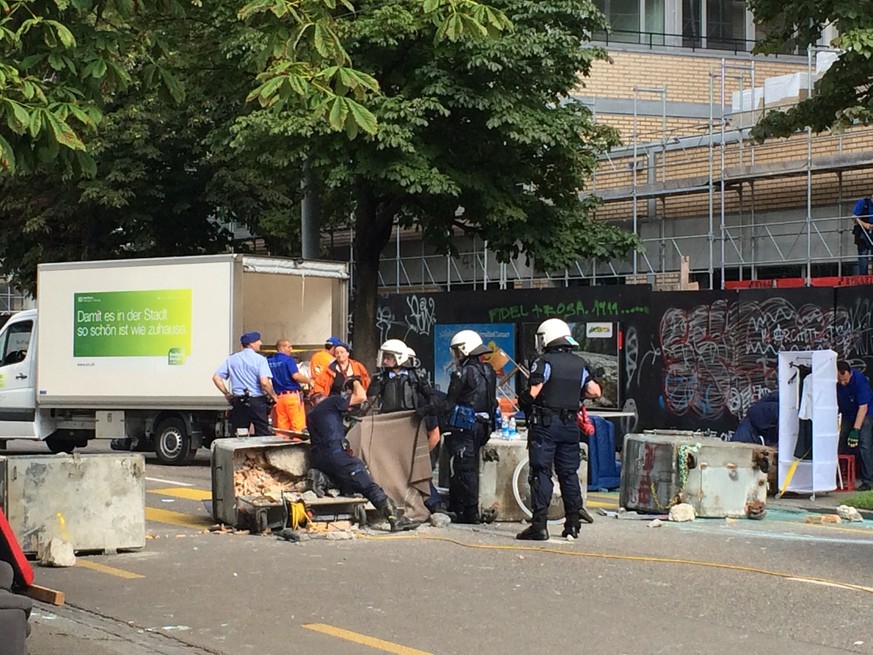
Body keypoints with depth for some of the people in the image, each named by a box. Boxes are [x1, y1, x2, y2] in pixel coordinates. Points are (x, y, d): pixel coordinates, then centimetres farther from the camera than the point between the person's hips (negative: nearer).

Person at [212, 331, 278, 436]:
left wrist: (227, 394, 14)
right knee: (262, 434, -1)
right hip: (257, 401, -4)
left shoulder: (231, 359, 8)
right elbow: (264, 382, -17)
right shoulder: (260, 359, -7)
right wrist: (273, 396, -2)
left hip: (238, 402, 4)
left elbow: (216, 378, 5)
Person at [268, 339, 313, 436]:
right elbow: (296, 376, -18)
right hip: (293, 394, -6)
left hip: (279, 396, 6)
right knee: (298, 425, -3)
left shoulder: (269, 361, 10)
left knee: (282, 427, 6)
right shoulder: (288, 359, -7)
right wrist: (309, 381, -4)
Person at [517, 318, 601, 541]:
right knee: (569, 472, 12)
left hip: (544, 423, -5)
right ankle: (573, 521, 14)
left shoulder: (544, 362, -8)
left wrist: (522, 400, 4)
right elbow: (595, 391, 5)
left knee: (541, 472, -5)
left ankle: (539, 525, -9)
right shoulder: (580, 364, 9)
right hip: (570, 424, 5)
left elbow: (533, 393, -17)